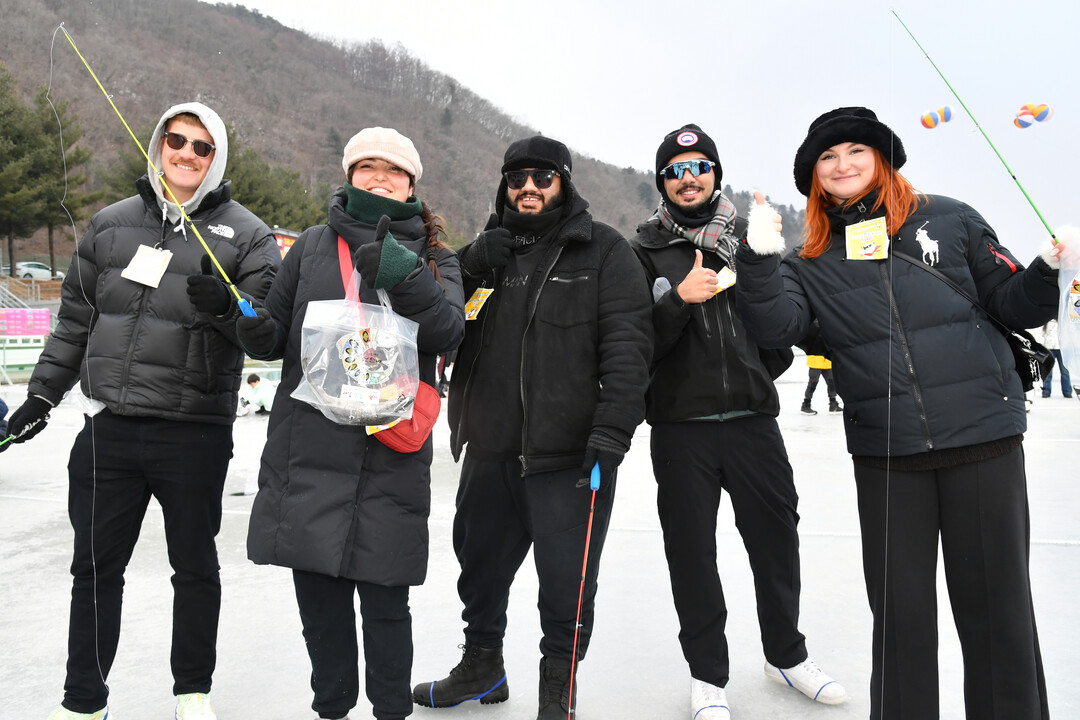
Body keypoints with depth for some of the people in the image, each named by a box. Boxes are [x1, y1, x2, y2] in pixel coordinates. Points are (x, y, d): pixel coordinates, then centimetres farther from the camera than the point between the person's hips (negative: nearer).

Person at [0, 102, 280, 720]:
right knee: (96, 568, 10)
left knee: (195, 566, 11)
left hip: (195, 431, -3)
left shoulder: (246, 234, 0)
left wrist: (226, 307, -25)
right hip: (110, 428, 3)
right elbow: (76, 318, 17)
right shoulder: (112, 224, 11)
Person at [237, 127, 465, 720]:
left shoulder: (434, 258, 9)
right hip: (309, 448, 2)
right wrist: (255, 329, -9)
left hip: (390, 458, -1)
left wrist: (405, 276, -24)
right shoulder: (313, 246, 12)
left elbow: (447, 331, -9)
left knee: (385, 603, 4)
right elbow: (278, 335, 14)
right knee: (319, 599, 11)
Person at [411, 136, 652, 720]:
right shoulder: (488, 250, 13)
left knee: (566, 584, 5)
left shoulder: (604, 251, -1)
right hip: (489, 450, 5)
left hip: (568, 454, -5)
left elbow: (627, 347, -9)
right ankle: (481, 667, 43)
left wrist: (611, 430, -18)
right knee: (481, 567, 20)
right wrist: (469, 269, -7)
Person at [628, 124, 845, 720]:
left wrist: (768, 366, 9)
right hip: (680, 425, -2)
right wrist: (680, 298, -20)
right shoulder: (644, 250, 2)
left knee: (777, 536, 11)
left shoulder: (750, 238, 11)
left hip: (753, 419, 3)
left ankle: (785, 653, 34)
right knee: (691, 550, 5)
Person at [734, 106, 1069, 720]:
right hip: (885, 455, 1)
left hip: (983, 438, -1)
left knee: (996, 605, 6)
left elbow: (1013, 304, 8)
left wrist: (1048, 269, -11)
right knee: (900, 610, 9)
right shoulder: (812, 261, 9)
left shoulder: (949, 220, 6)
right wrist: (759, 260, -21)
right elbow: (778, 328, -7)